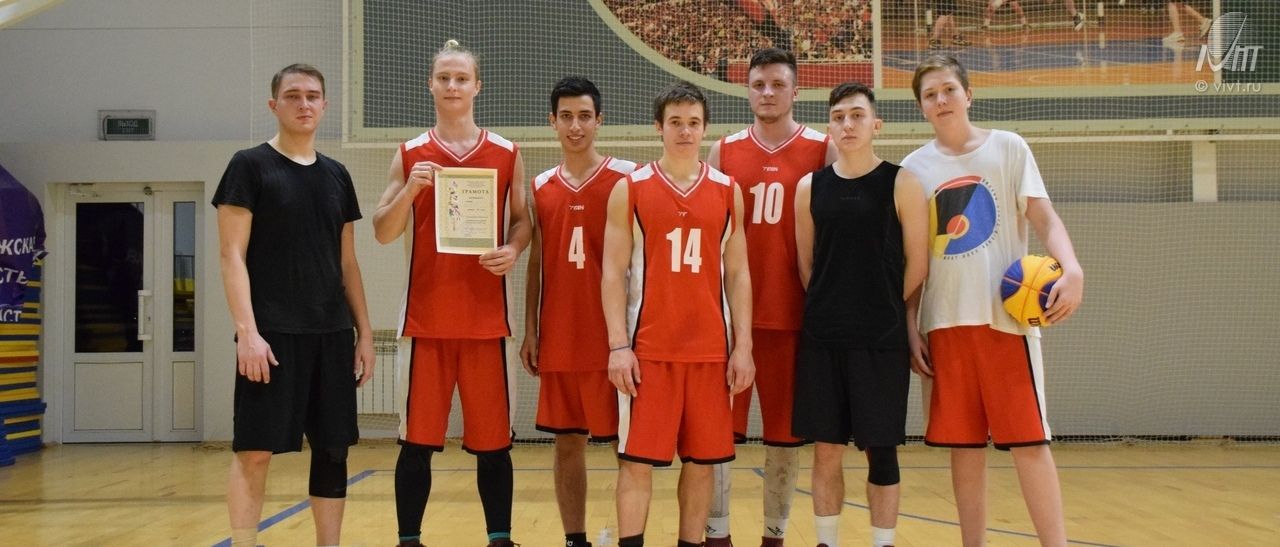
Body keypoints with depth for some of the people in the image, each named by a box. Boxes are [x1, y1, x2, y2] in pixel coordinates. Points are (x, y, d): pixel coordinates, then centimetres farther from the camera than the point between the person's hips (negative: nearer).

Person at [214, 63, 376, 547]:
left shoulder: (336, 175, 14)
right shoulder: (250, 166, -1)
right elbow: (233, 255, -7)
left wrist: (364, 331, 10)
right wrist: (247, 330, -16)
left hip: (333, 333, 5)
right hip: (272, 332, -5)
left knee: (333, 449, 7)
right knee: (255, 449, -3)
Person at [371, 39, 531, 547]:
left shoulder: (506, 154, 7)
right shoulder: (409, 155, 6)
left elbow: (522, 220, 11)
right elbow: (384, 233, 4)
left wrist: (513, 250, -10)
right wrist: (410, 189, -14)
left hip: (486, 317, 0)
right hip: (426, 318, 0)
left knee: (493, 440, 5)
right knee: (417, 440, 3)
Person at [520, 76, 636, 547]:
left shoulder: (626, 178, -2)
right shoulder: (540, 187, 10)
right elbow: (536, 264, 13)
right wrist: (530, 330, 8)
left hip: (611, 335, -4)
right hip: (559, 338, 4)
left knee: (626, 440, 1)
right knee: (567, 441, 10)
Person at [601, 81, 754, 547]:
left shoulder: (728, 191, 8)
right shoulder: (629, 190, 1)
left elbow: (737, 274, 8)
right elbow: (614, 272, -2)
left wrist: (743, 345, 1)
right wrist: (618, 346, -10)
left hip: (711, 349, 2)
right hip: (648, 349, -2)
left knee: (702, 461, 8)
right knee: (637, 459, -1)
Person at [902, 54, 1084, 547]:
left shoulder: (1009, 148, 5)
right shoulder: (914, 168, 9)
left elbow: (1044, 218, -2)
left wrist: (1071, 268, -21)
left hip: (1006, 316, -2)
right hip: (944, 322, 2)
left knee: (1028, 441, -4)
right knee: (964, 445, 6)